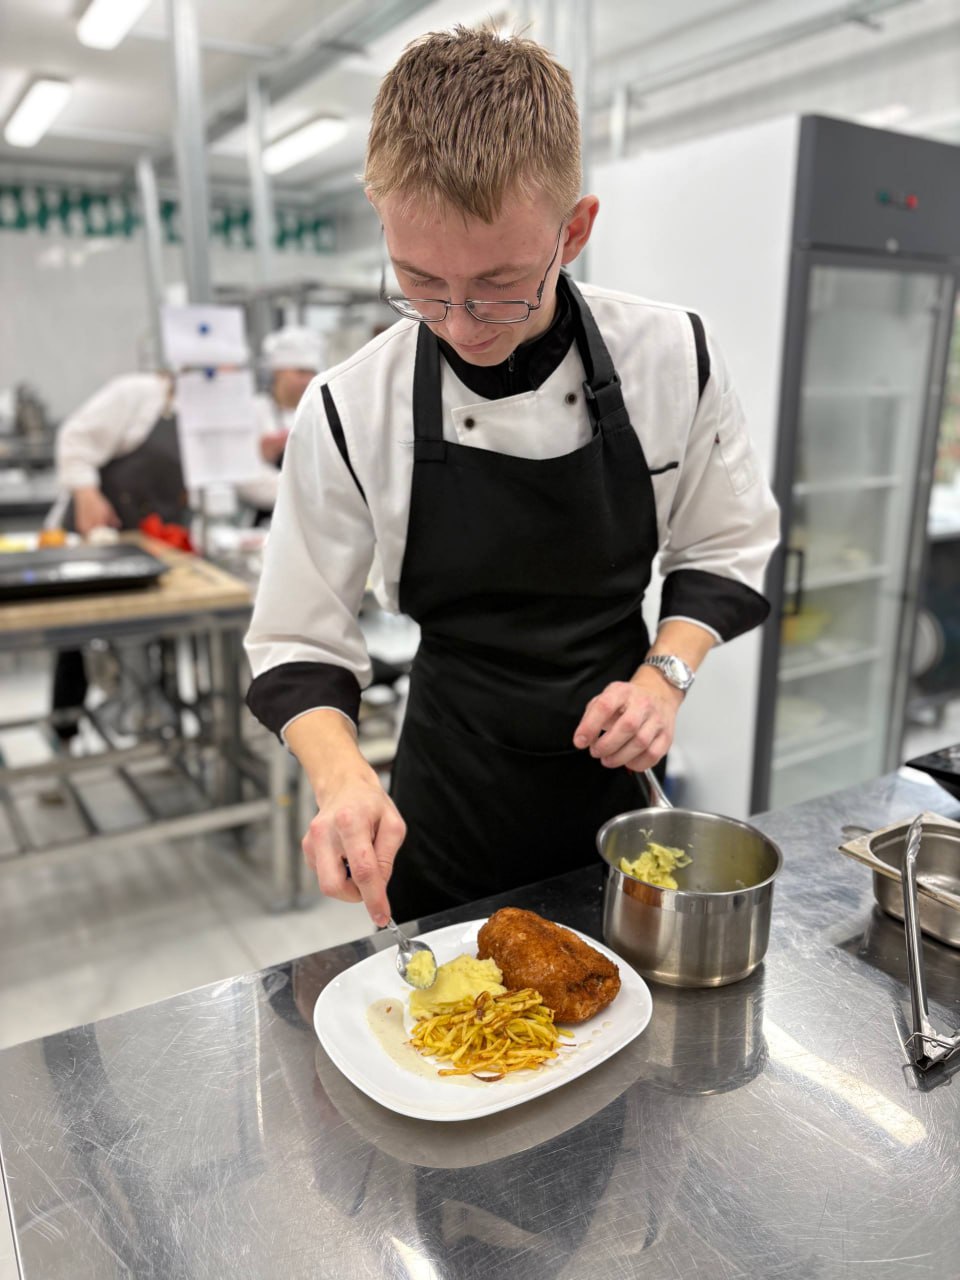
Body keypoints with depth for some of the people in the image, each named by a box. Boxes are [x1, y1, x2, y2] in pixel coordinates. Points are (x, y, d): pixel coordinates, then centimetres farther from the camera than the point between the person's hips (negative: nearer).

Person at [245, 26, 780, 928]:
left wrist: (667, 673, -16)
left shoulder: (673, 358, -13)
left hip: (618, 780, 2)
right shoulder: (349, 412, -17)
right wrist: (344, 777, -28)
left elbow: (724, 554, 1)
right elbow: (298, 648, -10)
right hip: (449, 814, -1)